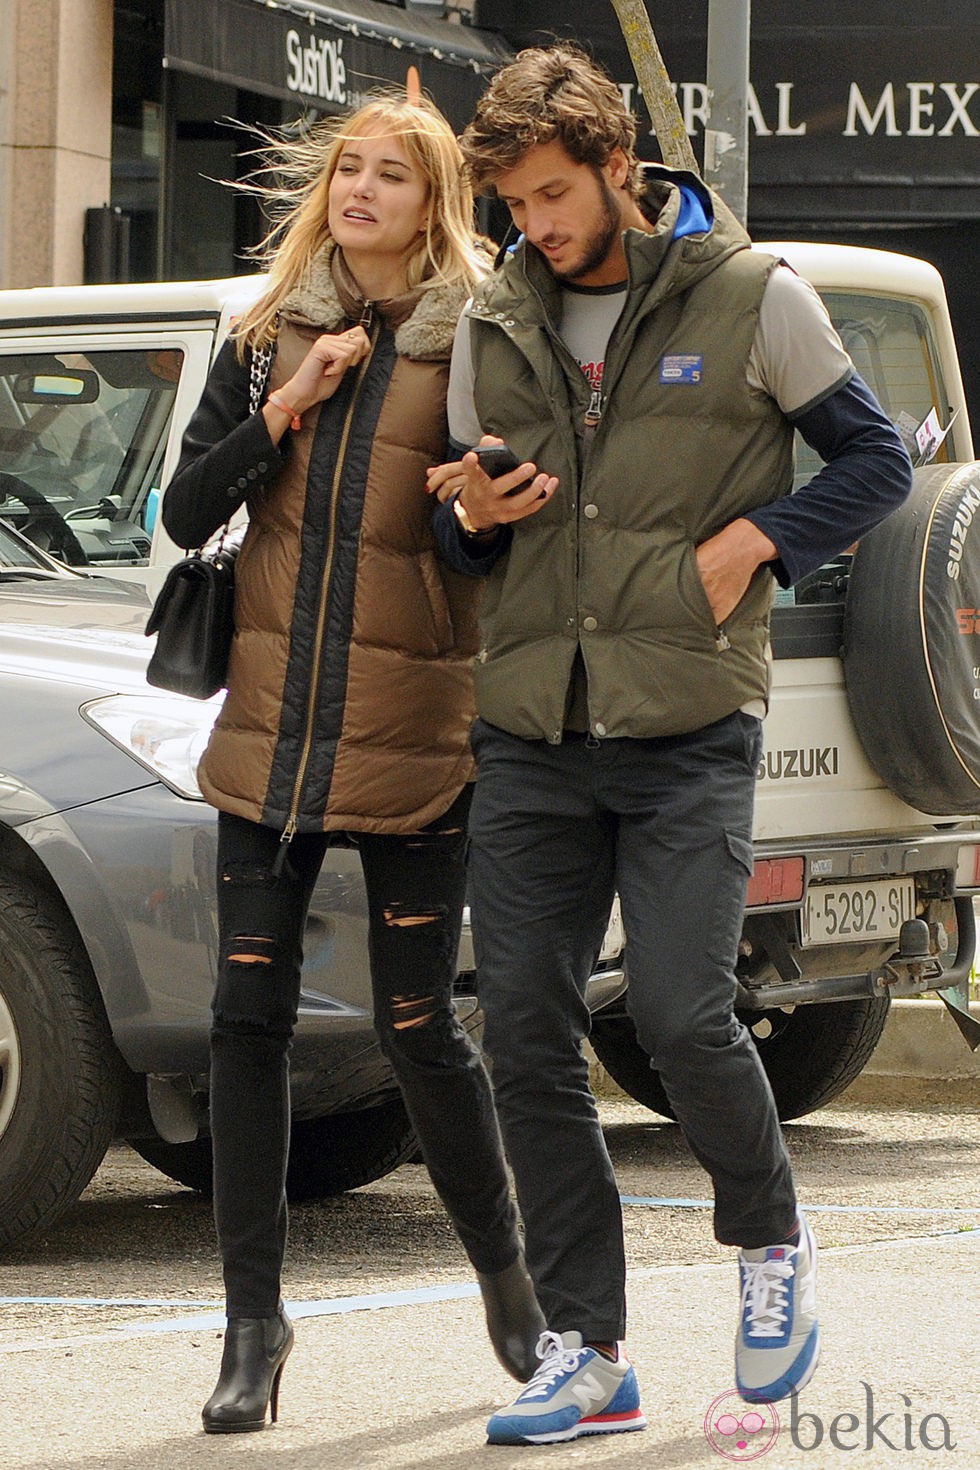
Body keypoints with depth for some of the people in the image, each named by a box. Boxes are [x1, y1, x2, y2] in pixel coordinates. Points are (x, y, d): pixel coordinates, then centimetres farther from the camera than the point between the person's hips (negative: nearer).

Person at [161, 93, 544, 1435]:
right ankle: (254, 1323, 4)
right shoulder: (269, 336, 10)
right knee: (249, 1018, -3)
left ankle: (506, 1275, 23)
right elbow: (186, 513, 5)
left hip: (411, 740, -3)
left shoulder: (470, 347, 0)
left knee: (418, 1025, 1)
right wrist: (286, 409, -7)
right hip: (272, 732, 3)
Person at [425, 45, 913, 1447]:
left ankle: (771, 1243, 17)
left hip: (689, 724, -4)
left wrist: (752, 542, -9)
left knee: (681, 1016, -13)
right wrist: (472, 517, -4)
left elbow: (874, 460, 5)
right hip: (531, 731, 4)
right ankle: (586, 1350, 7)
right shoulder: (494, 324, 11)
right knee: (527, 1034, -1)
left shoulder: (752, 298, -1)